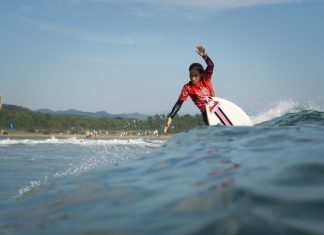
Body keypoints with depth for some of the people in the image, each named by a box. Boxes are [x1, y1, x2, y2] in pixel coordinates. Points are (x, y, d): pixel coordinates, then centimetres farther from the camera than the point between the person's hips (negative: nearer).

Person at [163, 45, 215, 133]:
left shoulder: (205, 79, -5)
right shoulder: (187, 87, -8)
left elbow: (211, 65, -22)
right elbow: (179, 103, -11)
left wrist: (204, 55, -44)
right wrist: (170, 117, -21)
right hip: (206, 112, -3)